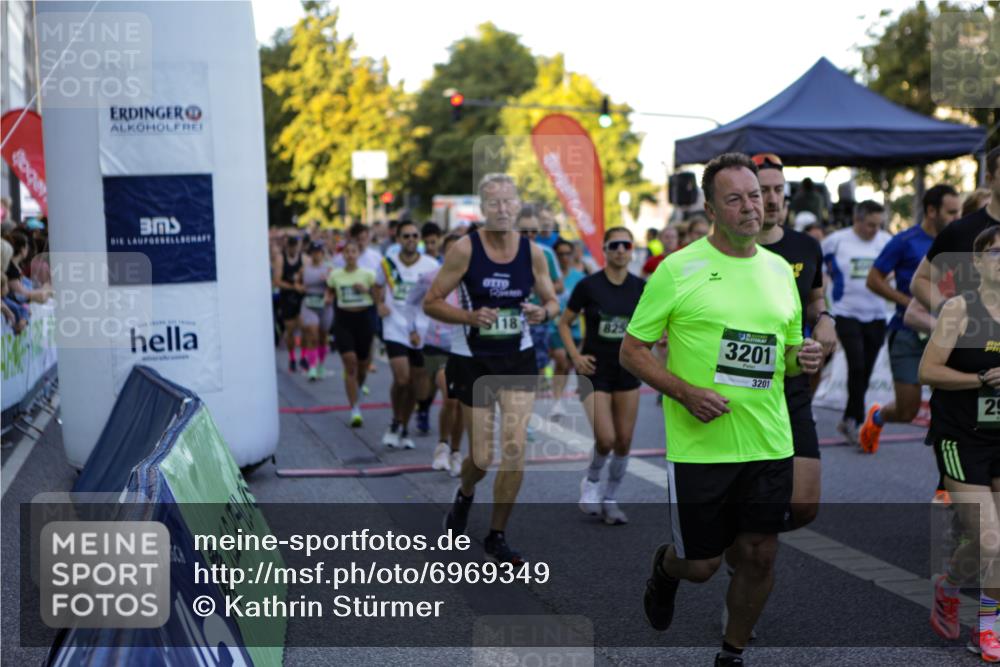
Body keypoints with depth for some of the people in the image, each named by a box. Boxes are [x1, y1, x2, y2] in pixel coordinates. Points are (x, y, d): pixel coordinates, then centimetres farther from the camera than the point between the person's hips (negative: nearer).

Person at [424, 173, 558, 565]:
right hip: (473, 359, -2)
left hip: (518, 359, 2)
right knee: (482, 457, 2)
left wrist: (543, 313, -15)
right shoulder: (465, 249, -12)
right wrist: (470, 317, -24)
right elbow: (431, 302, -8)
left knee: (514, 450, -5)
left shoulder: (533, 252, -3)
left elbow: (552, 302, 9)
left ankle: (497, 537, 13)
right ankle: (465, 495, 40)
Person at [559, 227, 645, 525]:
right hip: (595, 369, -3)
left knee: (624, 441, 4)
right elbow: (564, 323, 1)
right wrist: (576, 356, -9)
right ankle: (591, 481, 19)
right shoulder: (589, 285, -9)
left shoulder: (640, 287, -1)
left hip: (627, 369, 3)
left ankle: (610, 499, 22)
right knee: (605, 439, -12)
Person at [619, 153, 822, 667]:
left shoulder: (781, 270, 9)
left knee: (759, 557, 8)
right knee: (699, 565, 5)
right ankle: (665, 567, 42)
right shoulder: (678, 269, -7)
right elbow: (631, 351, -6)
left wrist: (803, 358, -4)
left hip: (770, 444, 4)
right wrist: (687, 392, -20)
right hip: (700, 446, -4)